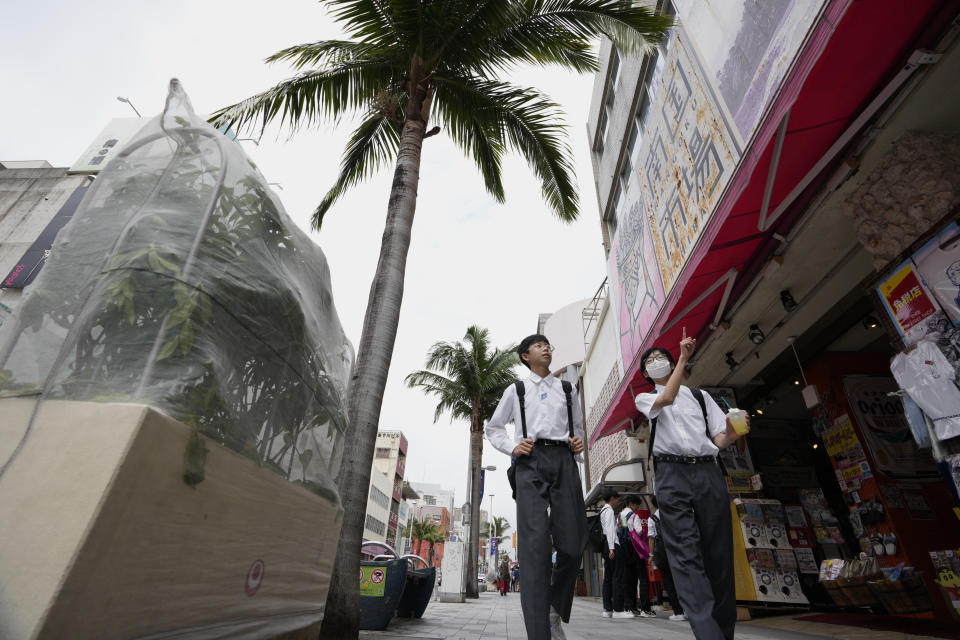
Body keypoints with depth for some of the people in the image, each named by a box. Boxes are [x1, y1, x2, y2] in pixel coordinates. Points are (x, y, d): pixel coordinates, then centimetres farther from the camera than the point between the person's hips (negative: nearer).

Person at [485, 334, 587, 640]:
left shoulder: (566, 390, 22)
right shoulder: (515, 390, 16)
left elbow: (578, 427, 31)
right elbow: (493, 427, 19)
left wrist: (579, 441, 8)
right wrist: (512, 447, 0)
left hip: (564, 460, 3)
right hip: (530, 461, -2)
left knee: (573, 544, -1)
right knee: (535, 545, -12)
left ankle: (555, 609, 27)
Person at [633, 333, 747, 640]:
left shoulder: (700, 396, 21)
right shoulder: (644, 398, 17)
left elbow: (719, 437, 12)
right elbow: (665, 399, -7)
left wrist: (731, 436, -13)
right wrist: (684, 358, -4)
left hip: (708, 471, 2)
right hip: (671, 475, -2)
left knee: (719, 552, 1)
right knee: (685, 554, -13)